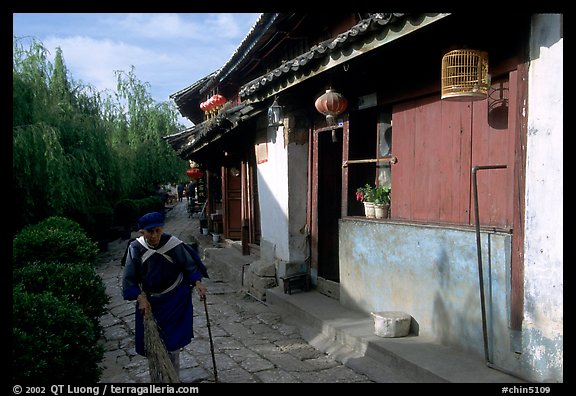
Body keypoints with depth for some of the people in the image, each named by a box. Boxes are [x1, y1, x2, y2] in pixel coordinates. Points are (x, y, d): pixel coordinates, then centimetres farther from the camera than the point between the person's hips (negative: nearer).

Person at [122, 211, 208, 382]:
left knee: (173, 342, 4)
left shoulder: (173, 245, -18)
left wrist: (197, 282, -19)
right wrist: (140, 298, -15)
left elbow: (190, 265, -5)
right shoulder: (136, 248, -13)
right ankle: (156, 378, 32)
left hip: (174, 299, -2)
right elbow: (129, 278, -7)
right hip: (148, 301, 2)